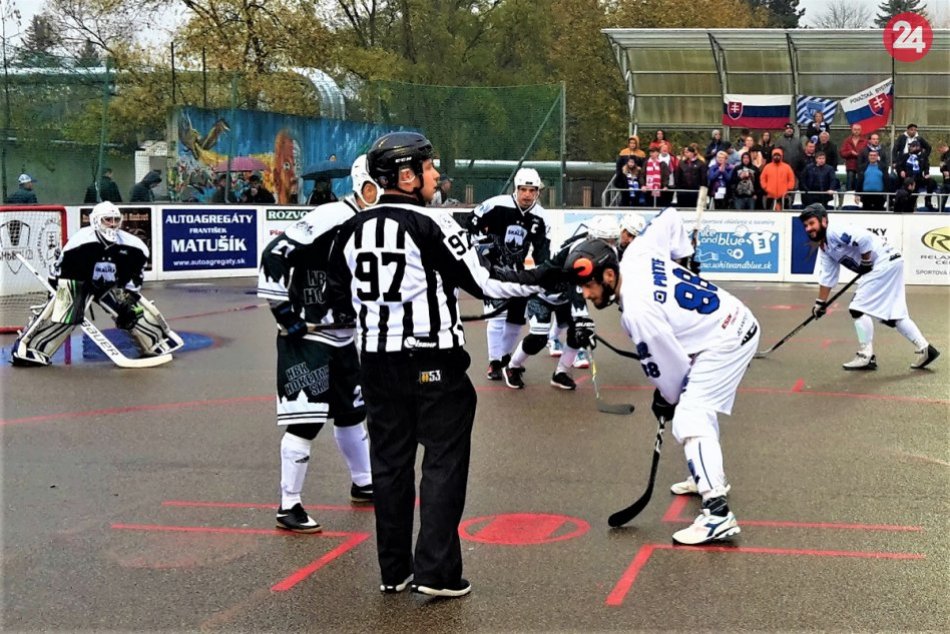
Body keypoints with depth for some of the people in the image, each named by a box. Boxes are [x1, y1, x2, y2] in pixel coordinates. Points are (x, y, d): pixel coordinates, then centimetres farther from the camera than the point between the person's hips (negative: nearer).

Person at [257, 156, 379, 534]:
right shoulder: (330, 220, -21)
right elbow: (275, 255, -24)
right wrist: (284, 312, -21)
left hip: (343, 336, 9)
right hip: (305, 336, -9)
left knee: (352, 411, 21)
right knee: (305, 418, -10)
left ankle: (362, 485, 39)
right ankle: (289, 506, 0)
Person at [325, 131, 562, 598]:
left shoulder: (353, 229, 5)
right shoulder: (431, 225, -13)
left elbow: (339, 297, 12)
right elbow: (482, 281, -11)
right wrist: (542, 279, -1)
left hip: (377, 361, 6)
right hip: (433, 363, -6)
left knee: (390, 460, 12)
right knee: (444, 459, 2)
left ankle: (393, 571, 17)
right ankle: (436, 572, -1)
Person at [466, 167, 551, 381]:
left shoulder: (541, 218, -5)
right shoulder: (497, 205, -19)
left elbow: (542, 250, -1)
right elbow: (473, 222, -8)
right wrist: (482, 242, -16)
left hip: (516, 269, 5)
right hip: (492, 266, -5)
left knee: (517, 317, 9)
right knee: (498, 313, -16)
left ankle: (505, 356, 29)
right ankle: (494, 363, -7)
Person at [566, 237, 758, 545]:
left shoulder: (636, 310, -26)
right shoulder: (635, 254, -4)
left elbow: (666, 363, -17)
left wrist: (668, 399, 4)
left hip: (724, 343, -11)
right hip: (738, 320, 11)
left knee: (689, 421, -17)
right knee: (699, 405, 28)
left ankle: (717, 514, -25)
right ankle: (708, 476, 44)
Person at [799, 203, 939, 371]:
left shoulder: (835, 232, -15)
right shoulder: (824, 248, 15)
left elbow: (864, 237, -28)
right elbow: (827, 278, 21)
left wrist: (865, 262, -17)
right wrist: (821, 303, 20)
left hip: (885, 261, -10)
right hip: (883, 268, 10)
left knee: (859, 308, -9)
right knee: (891, 314, 12)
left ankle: (866, 356, -3)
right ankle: (924, 348, 17)